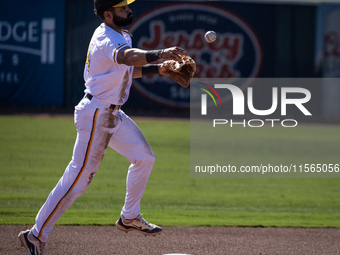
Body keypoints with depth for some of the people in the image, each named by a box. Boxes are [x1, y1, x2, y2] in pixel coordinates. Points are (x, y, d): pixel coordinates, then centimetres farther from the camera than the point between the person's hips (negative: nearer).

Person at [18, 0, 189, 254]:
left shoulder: (119, 34, 8)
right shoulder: (107, 39, -24)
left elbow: (127, 70, 19)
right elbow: (127, 57, -47)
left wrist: (157, 69, 5)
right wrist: (159, 54, -63)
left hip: (113, 114, 10)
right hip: (96, 115, -10)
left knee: (144, 157, 13)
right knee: (79, 178, -8)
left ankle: (130, 217, 27)